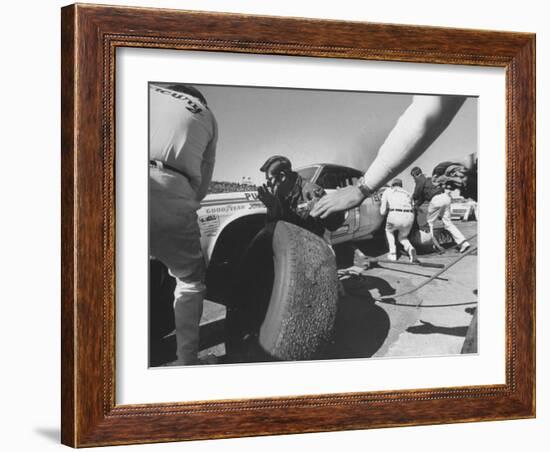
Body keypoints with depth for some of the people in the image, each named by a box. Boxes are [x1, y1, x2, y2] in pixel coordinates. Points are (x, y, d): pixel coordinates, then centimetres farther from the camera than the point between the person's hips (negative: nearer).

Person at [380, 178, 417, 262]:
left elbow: (383, 212, 18)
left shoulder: (387, 191, 21)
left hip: (395, 215, -3)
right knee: (402, 237, 29)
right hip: (409, 217, 3)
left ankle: (393, 253, 17)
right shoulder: (408, 194, 31)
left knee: (389, 231, 33)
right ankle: (410, 248, -4)